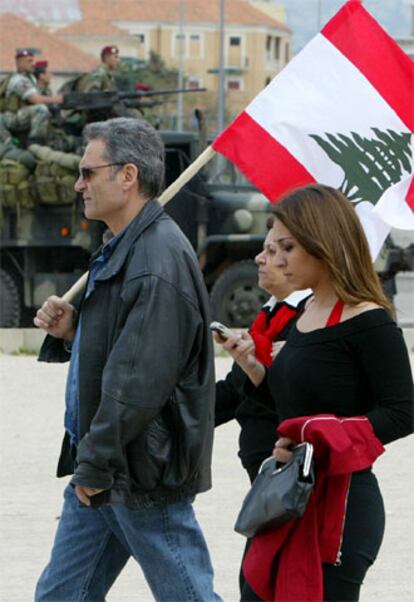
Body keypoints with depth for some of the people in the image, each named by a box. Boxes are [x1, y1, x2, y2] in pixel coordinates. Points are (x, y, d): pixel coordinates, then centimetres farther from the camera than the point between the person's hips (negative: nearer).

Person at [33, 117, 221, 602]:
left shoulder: (160, 262, -20)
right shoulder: (122, 251, 14)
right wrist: (70, 331, 6)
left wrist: (97, 466, -20)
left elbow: (141, 379, -25)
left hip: (143, 474, -10)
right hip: (99, 470, 10)